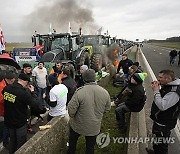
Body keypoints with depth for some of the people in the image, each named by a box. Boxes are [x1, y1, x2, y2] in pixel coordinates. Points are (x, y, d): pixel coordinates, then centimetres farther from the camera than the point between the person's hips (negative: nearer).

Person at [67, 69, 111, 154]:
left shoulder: (79, 91, -27)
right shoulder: (105, 92, -15)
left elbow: (71, 109, -22)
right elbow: (107, 109, -1)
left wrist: (72, 116, -1)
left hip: (78, 125, -2)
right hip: (94, 127, 2)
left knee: (72, 142, 28)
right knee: (90, 147, 24)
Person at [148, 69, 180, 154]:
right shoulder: (167, 86, 2)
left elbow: (162, 106, -33)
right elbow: (161, 99, 16)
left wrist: (156, 91, -26)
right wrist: (157, 88, -1)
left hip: (163, 124, -10)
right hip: (159, 120, 10)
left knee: (161, 144, 8)